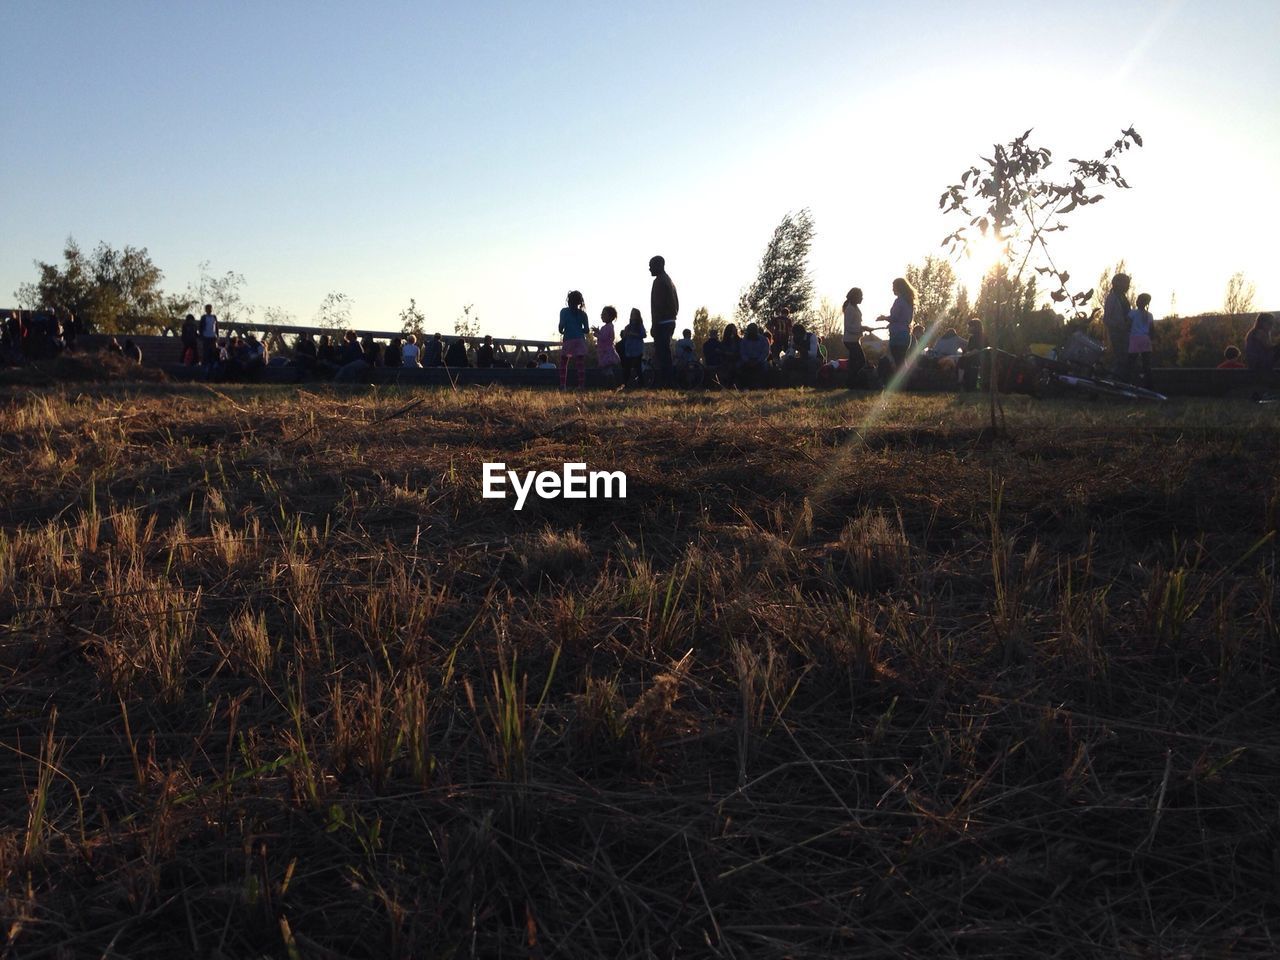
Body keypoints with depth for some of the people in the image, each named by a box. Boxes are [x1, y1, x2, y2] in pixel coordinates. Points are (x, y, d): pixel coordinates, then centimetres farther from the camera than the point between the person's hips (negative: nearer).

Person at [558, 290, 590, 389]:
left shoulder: (564, 311, 0)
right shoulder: (582, 314, 7)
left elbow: (561, 325, -8)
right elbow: (586, 330, 6)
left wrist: (562, 332, 13)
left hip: (568, 340, -2)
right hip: (580, 340, 2)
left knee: (563, 364, 10)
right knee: (581, 365, 1)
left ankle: (562, 385, 2)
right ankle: (581, 386, -6)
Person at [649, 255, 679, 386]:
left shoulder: (659, 281, -11)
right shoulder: (670, 281, 20)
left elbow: (658, 304, -18)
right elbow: (676, 303, 21)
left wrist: (654, 325, -18)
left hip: (662, 323, -10)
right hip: (670, 321, 10)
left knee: (661, 354, -11)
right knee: (665, 354, 12)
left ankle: (663, 384, -14)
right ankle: (667, 383, 13)